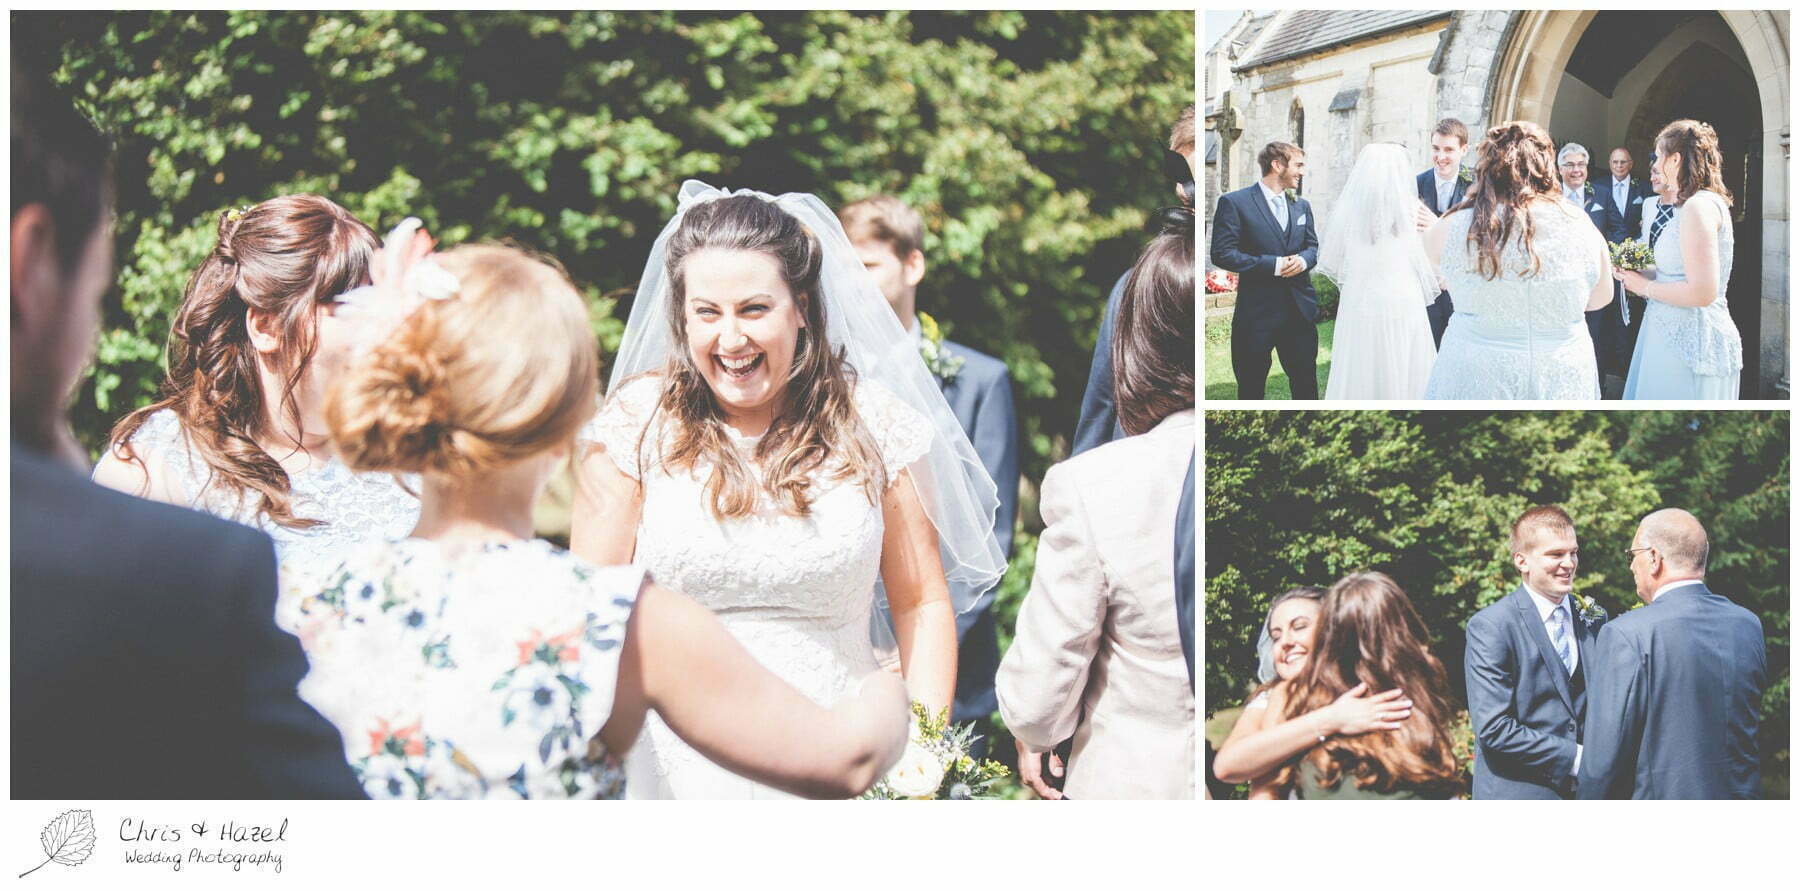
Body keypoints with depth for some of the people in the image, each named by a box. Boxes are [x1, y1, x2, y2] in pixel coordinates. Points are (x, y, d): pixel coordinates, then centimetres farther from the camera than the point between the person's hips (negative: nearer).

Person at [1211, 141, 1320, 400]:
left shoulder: (1302, 206, 13)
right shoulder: (1234, 203, -7)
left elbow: (1313, 246, 17)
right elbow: (1222, 254, -12)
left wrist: (1304, 260, -8)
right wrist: (1273, 264, -17)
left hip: (1300, 309, 5)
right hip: (1257, 310, -5)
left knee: (1306, 380, 9)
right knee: (1251, 386, 5)